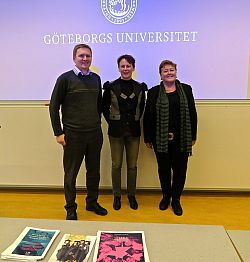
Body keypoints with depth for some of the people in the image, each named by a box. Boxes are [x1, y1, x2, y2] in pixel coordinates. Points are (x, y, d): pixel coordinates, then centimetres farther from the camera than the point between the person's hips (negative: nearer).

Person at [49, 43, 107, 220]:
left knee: (94, 170, 14)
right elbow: (54, 106, -5)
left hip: (95, 133, 4)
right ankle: (71, 209, 24)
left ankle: (92, 202, 34)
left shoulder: (96, 78, 8)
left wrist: (97, 124, 13)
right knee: (71, 173, 7)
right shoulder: (65, 78, -5)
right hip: (73, 134, -4)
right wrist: (58, 132, -8)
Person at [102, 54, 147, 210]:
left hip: (134, 132, 2)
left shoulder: (140, 87, 3)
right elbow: (104, 107, 6)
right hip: (116, 131, -2)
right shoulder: (111, 87, -4)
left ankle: (132, 196, 26)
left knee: (132, 166, 9)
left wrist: (135, 121, 8)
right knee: (116, 165, 7)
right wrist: (112, 122, 1)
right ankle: (117, 196, 23)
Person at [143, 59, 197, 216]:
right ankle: (166, 196, 30)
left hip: (182, 138, 1)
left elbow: (192, 114, 6)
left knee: (180, 169, 5)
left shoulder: (186, 90, 6)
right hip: (161, 138, 0)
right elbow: (148, 116, 1)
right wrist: (148, 138, -1)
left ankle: (176, 200, 24)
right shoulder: (153, 92, 2)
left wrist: (193, 136, 4)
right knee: (164, 169, 10)